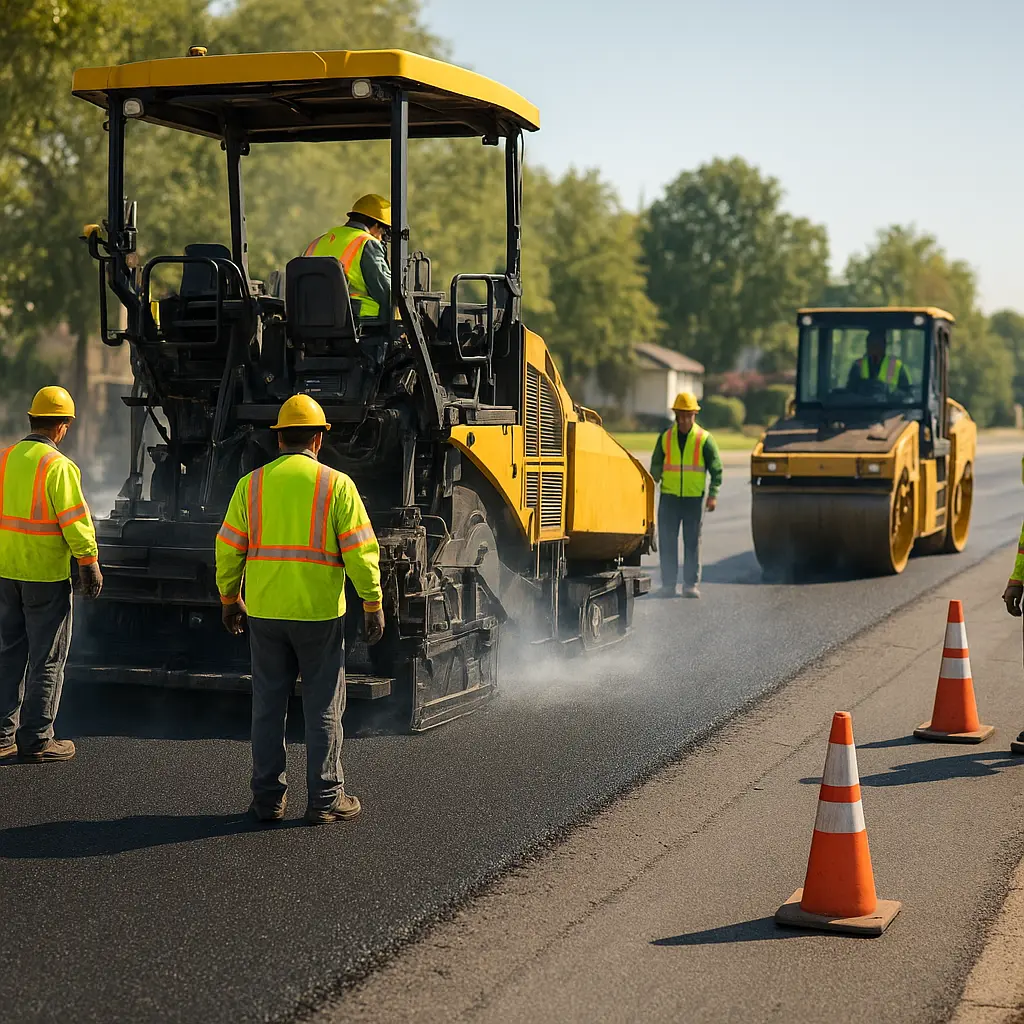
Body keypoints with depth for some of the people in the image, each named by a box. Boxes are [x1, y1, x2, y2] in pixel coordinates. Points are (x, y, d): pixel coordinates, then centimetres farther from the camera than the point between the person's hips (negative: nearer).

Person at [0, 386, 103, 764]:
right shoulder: (59, 467, -16)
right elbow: (75, 522, -17)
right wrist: (90, 563, -6)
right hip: (46, 576, -6)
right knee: (46, 660, 3)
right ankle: (36, 741, 8)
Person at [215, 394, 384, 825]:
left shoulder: (251, 484, 2)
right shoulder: (336, 485, -5)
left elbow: (229, 549, 6)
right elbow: (360, 551, -8)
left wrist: (229, 598, 18)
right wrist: (373, 604, 0)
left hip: (264, 612, 3)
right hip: (320, 613, -2)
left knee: (267, 706, 11)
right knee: (323, 709, 7)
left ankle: (268, 798, 16)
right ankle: (325, 800, 10)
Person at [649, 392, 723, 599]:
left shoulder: (704, 439, 2)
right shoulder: (665, 438, 8)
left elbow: (716, 469, 3)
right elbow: (655, 465, 15)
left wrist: (713, 495, -6)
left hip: (694, 497, -2)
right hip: (669, 497, 2)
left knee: (692, 543, 2)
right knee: (667, 542, 1)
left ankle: (691, 584, 7)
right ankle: (668, 584, 7)